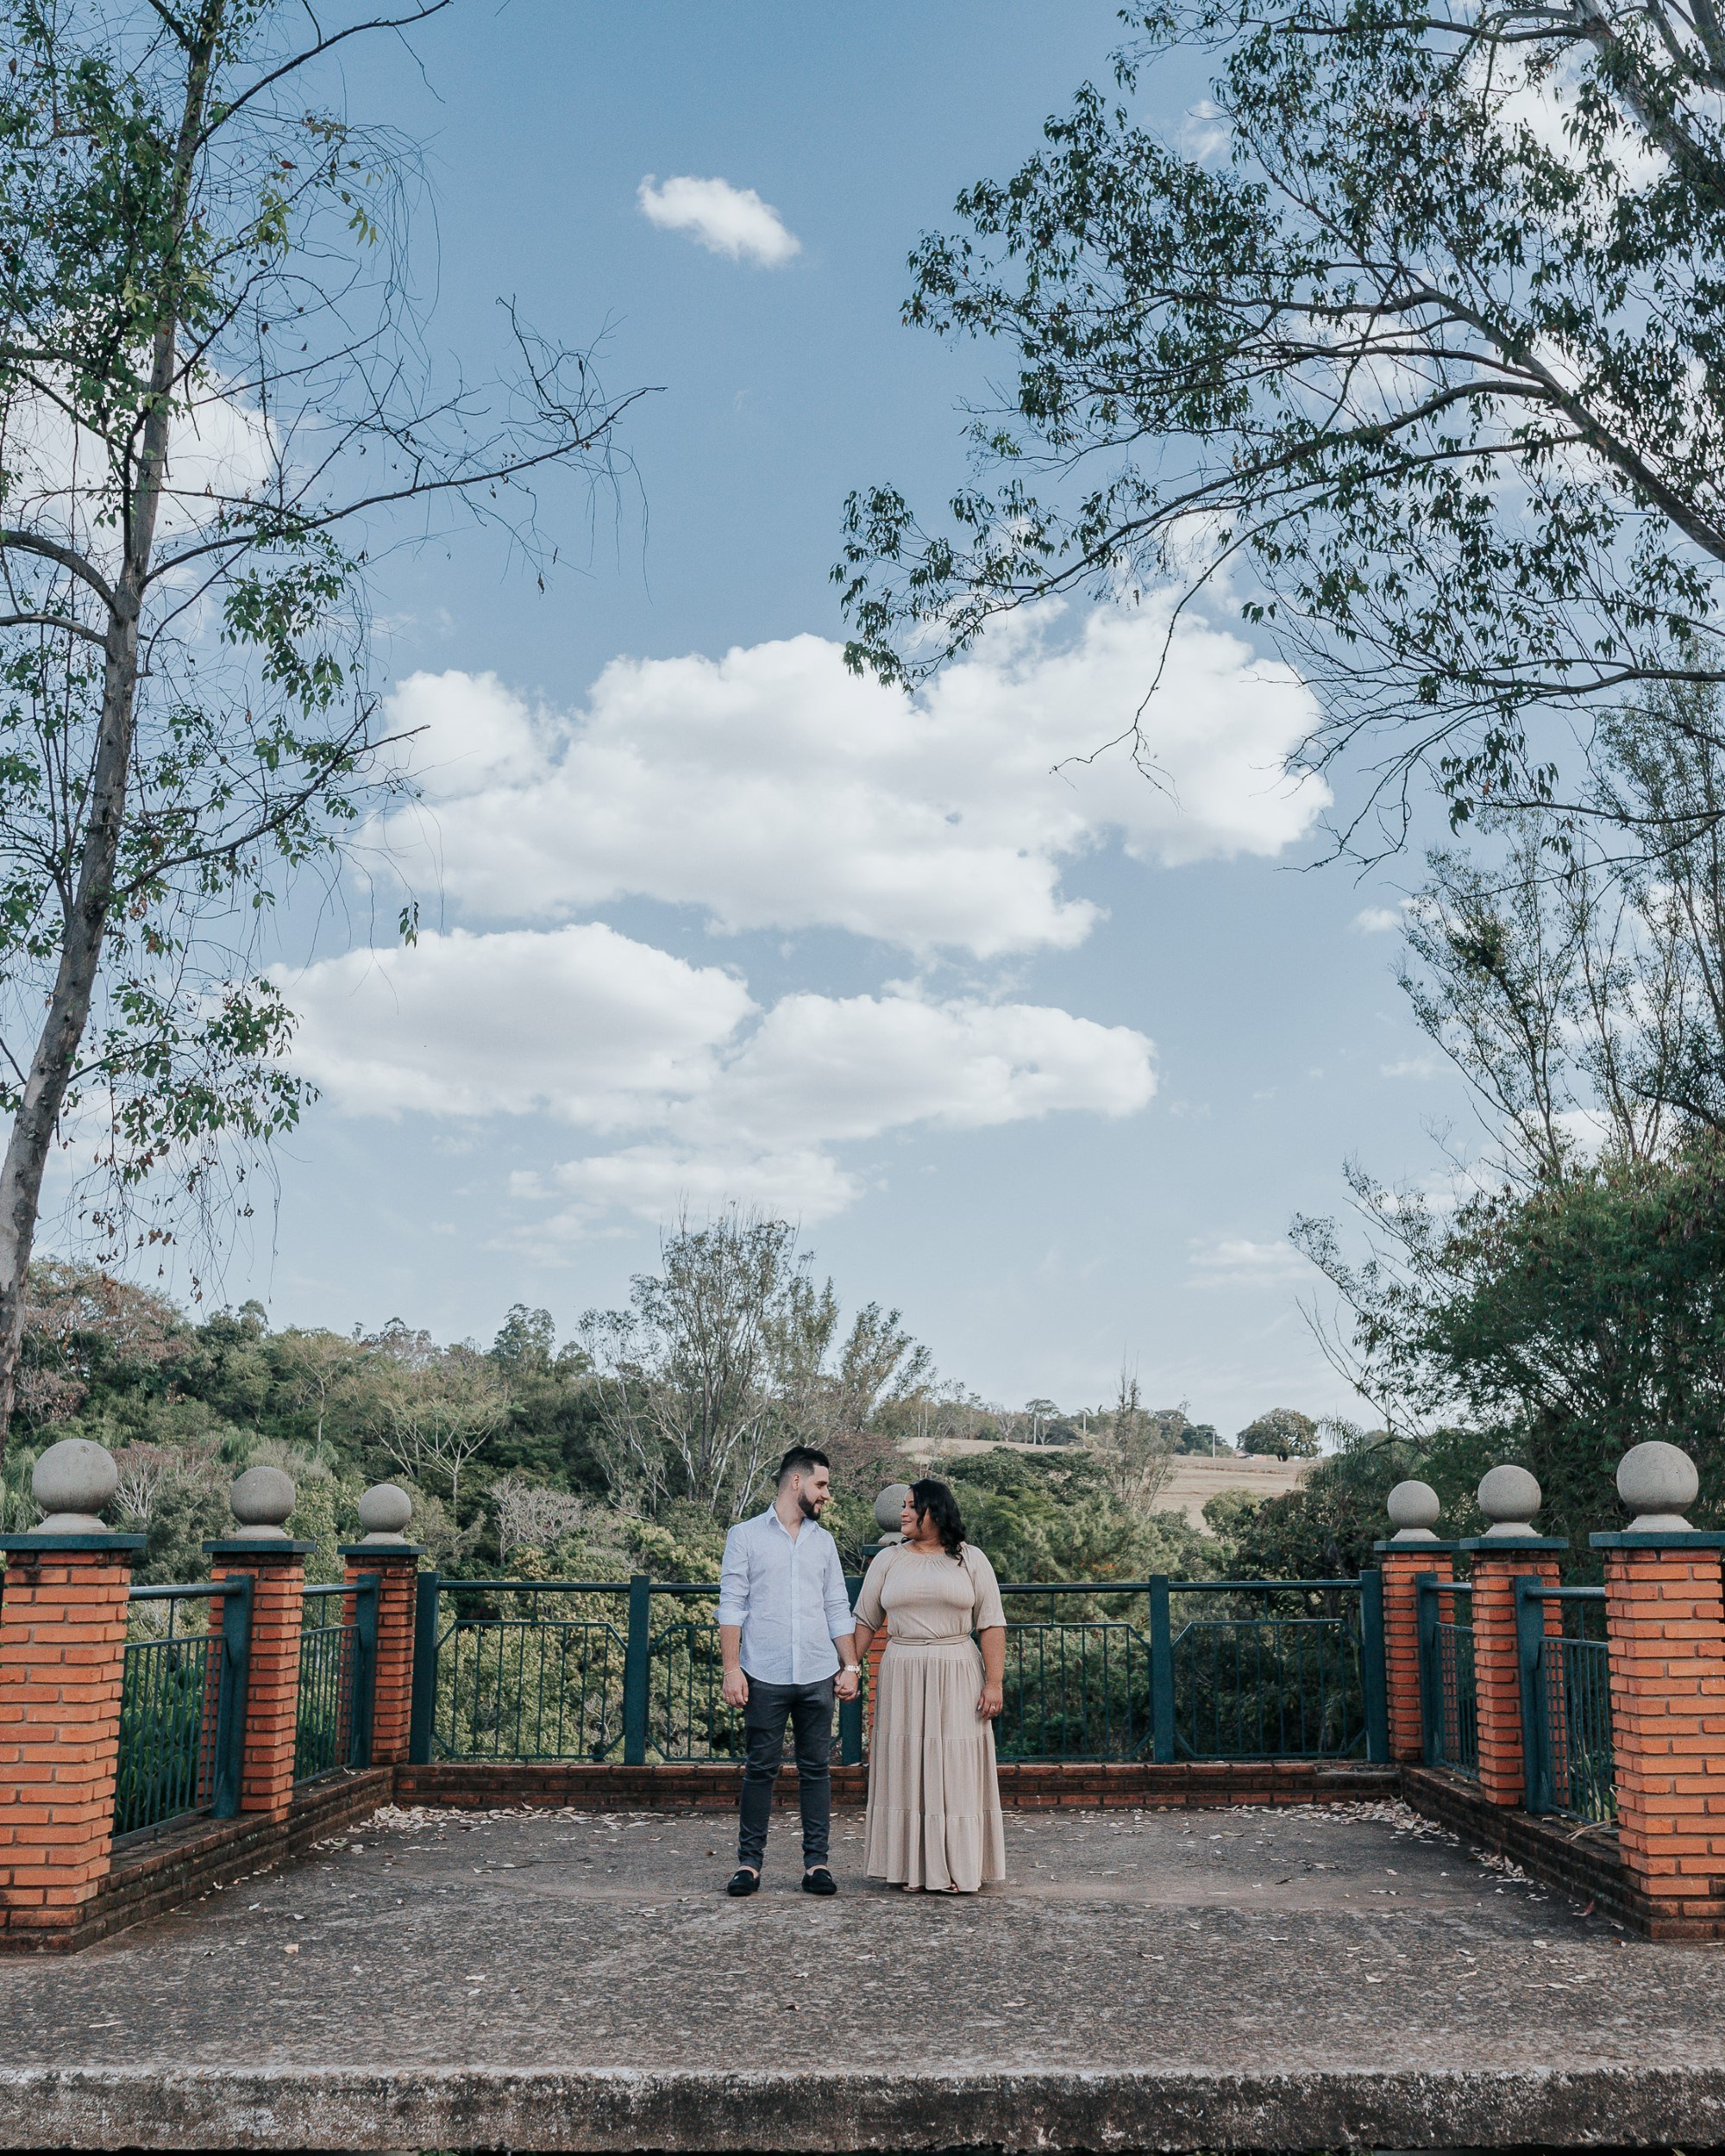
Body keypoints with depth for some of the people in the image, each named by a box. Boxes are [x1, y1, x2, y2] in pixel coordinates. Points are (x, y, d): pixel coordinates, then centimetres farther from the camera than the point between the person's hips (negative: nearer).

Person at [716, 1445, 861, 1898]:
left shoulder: (824, 1542, 15)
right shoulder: (745, 1536, 3)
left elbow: (838, 1609, 16)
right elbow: (732, 1606, -1)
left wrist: (850, 1666, 7)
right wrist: (731, 1668, -9)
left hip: (818, 1675, 3)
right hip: (765, 1675, -3)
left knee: (816, 1769, 4)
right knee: (760, 1769, 1)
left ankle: (816, 1862, 10)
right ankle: (749, 1861, 9)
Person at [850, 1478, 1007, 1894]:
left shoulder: (970, 1559, 4)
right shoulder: (888, 1560, 8)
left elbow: (991, 1625, 1)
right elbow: (865, 1621, 11)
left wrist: (995, 1682, -6)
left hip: (957, 1676, -2)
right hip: (902, 1677, 2)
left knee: (955, 1770, 0)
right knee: (906, 1769, 2)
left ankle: (958, 1868, 6)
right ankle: (911, 1868, 9)